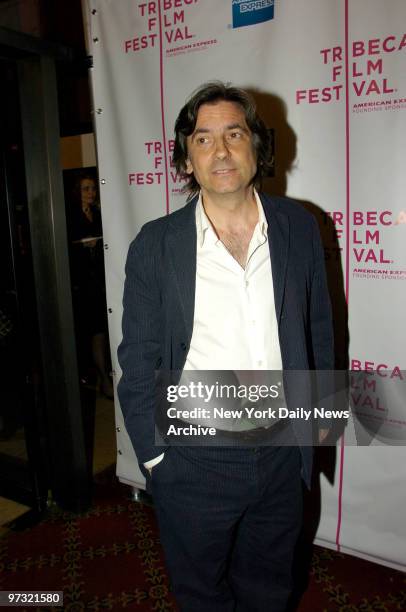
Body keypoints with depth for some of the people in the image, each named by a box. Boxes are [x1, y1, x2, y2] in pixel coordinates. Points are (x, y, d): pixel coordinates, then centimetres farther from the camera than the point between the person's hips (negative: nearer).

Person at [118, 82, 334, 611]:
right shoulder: (155, 245, -11)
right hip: (193, 459, -1)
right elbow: (139, 361, -6)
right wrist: (152, 452, -4)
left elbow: (318, 327, 6)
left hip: (282, 453, 2)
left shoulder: (299, 227, -4)